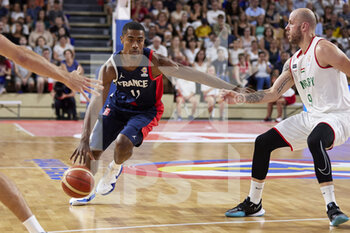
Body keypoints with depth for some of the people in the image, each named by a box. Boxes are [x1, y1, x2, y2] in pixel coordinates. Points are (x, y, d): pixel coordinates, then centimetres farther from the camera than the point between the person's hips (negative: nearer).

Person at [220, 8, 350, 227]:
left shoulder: (322, 49, -12)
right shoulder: (293, 62, 13)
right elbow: (273, 93, 17)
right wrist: (239, 97, 8)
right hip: (312, 116, 9)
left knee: (314, 141, -40)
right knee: (263, 142, 3)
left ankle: (332, 207, -30)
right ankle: (253, 204, 16)